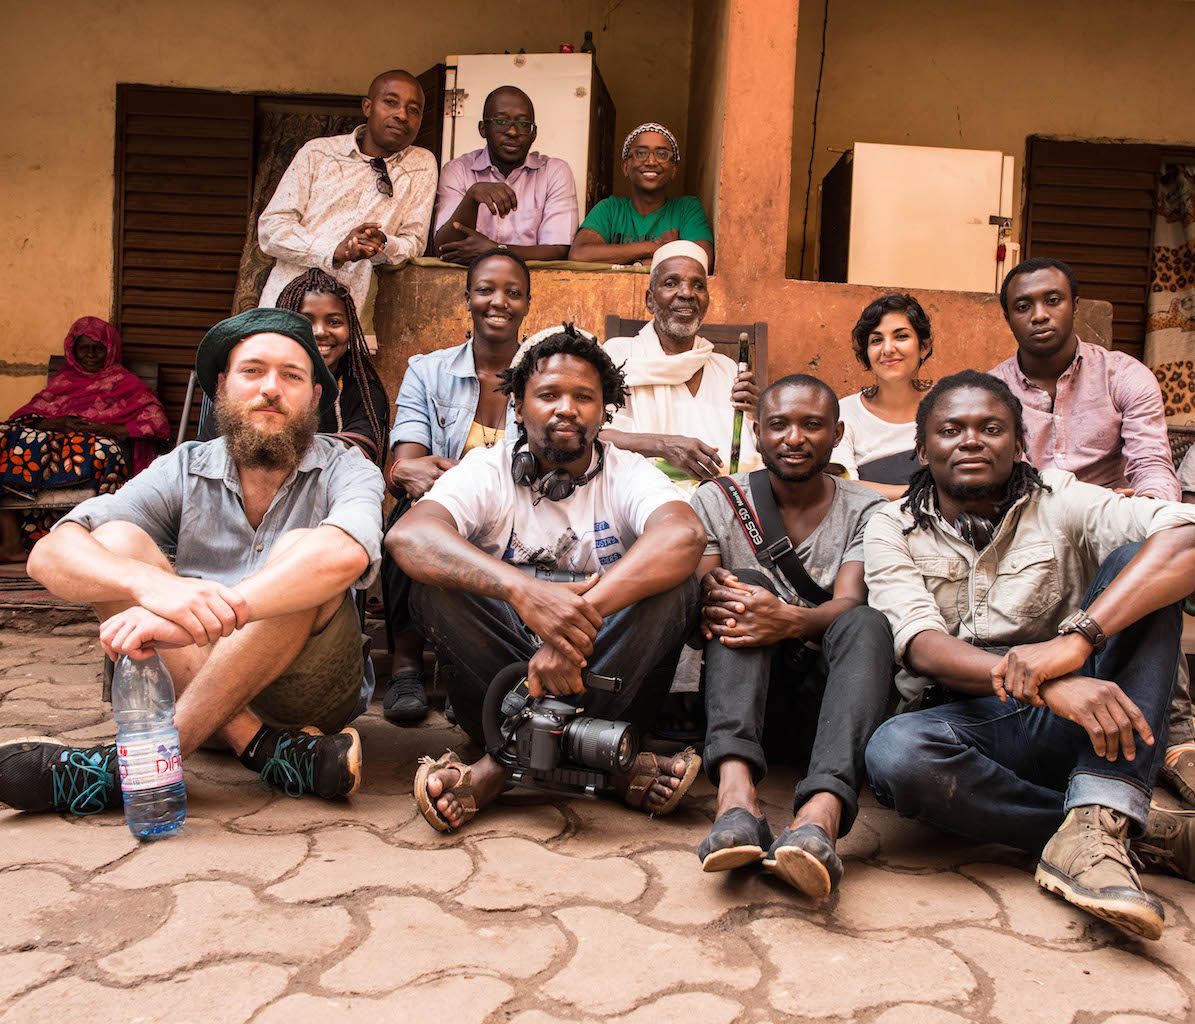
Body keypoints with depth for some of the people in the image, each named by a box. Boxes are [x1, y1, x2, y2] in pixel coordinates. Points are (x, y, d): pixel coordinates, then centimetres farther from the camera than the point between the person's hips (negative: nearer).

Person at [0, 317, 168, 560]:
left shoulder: (124, 381, 18)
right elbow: (31, 413, 14)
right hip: (51, 438, 3)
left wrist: (109, 429, -11)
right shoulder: (62, 378, 29)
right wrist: (56, 423, -9)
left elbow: (157, 419, 1)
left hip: (87, 448, -3)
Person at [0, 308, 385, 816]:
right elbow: (50, 555, -13)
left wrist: (218, 609, -45)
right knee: (115, 543, -15)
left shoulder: (345, 469, -7)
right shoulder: (186, 469, 0)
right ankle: (265, 749, -26)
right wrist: (151, 584, -36)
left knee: (300, 552, -28)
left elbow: (345, 554, -33)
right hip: (195, 678, 3)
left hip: (312, 692, -3)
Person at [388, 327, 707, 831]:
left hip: (606, 667, 1)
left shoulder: (627, 474, -1)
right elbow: (407, 535, -25)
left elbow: (684, 535, -27)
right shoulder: (488, 471, -3)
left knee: (677, 584, -24)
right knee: (438, 582, -25)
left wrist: (581, 620, -41)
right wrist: (523, 590, -42)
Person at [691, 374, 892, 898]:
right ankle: (736, 791, -45)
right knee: (742, 585, -24)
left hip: (826, 693, 0)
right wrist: (708, 605, -30)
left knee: (868, 624, -28)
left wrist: (790, 621, -34)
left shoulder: (866, 510, 7)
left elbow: (849, 604, -11)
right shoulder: (716, 501, 9)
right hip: (744, 695, 1)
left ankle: (820, 816, -52)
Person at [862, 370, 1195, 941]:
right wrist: (1048, 685, -30)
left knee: (1137, 560, -18)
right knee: (895, 754, -35)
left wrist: (1075, 639, -32)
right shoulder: (892, 530, 6)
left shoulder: (1058, 502, 5)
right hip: (966, 724, -1)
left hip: (1068, 724, 1)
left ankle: (1094, 823, -31)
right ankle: (1138, 832, -19)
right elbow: (921, 647, -11)